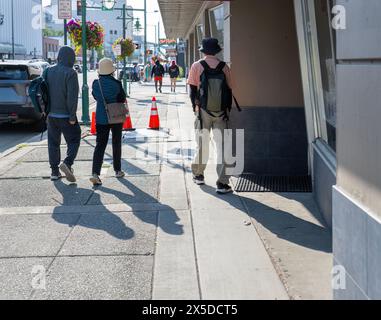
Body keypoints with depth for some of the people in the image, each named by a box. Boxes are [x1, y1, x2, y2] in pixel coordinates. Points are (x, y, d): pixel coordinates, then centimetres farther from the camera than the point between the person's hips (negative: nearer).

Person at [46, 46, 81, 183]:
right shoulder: (70, 73, -14)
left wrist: (47, 111, 17)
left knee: (53, 143, 11)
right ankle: (67, 163, -16)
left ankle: (55, 172, 12)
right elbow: (72, 96, -18)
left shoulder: (49, 71, 6)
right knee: (74, 141, 5)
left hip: (51, 115, 6)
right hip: (65, 115, -6)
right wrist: (72, 116, -14)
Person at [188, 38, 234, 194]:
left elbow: (193, 89, -1)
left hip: (203, 111, 0)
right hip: (221, 112, 0)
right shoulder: (224, 67, 1)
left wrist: (195, 106, 11)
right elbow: (229, 89, 4)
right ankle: (222, 183, -4)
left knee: (202, 144, 15)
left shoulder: (197, 66, -3)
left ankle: (199, 175, 29)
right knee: (222, 146, 0)